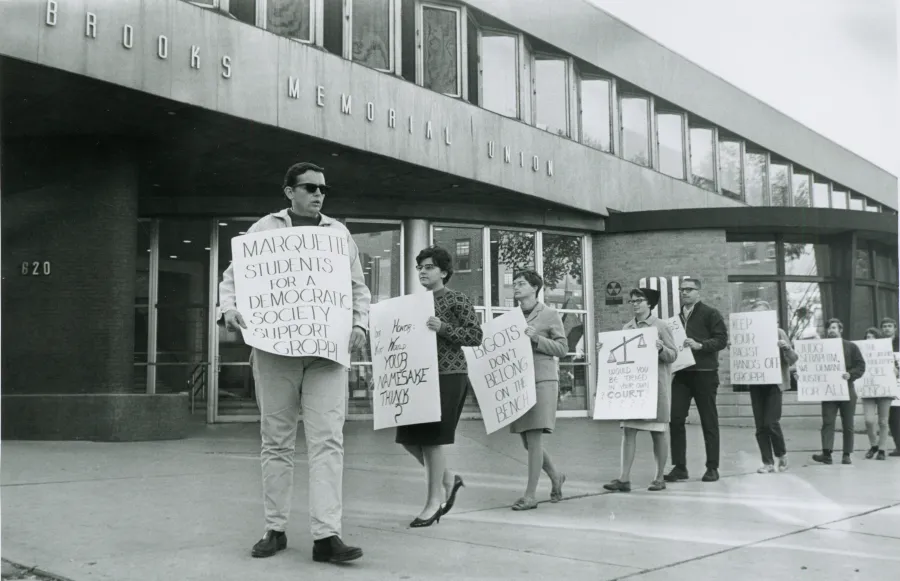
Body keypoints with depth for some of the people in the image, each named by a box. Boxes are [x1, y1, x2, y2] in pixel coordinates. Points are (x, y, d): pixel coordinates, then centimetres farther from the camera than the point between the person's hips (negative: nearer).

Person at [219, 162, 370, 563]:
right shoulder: (264, 229, 8)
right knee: (276, 440, 5)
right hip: (275, 347, 0)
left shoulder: (339, 233, 14)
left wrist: (360, 323, 1)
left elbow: (358, 287, 18)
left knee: (328, 439, -8)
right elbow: (232, 277, 9)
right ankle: (275, 529, 15)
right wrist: (229, 308, -11)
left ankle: (326, 535, -9)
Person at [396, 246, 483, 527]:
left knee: (431, 436, -8)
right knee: (408, 436, 3)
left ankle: (435, 501, 5)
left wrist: (443, 328, -20)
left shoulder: (457, 300, -3)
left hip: (447, 375, -7)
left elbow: (476, 336, -9)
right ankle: (448, 479, 23)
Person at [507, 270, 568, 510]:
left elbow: (562, 348, -2)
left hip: (542, 380, -6)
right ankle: (556, 477, 30)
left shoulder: (550, 315, 0)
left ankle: (530, 495, -1)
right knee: (526, 440, 7)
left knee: (534, 438, -8)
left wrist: (536, 338, -14)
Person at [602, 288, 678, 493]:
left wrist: (661, 349, -23)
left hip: (655, 385, -4)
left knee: (657, 432, 4)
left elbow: (673, 355, -4)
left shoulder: (660, 327, -2)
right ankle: (624, 479, -2)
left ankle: (660, 478, 14)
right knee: (628, 431, -2)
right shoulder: (627, 328, 11)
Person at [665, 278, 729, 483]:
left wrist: (700, 345, -21)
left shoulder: (710, 314, 0)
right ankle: (679, 466, 2)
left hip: (704, 373, -5)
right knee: (675, 418, -4)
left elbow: (721, 339, -8)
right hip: (681, 374, 5)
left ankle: (712, 468, 10)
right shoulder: (677, 317, 18)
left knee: (709, 421, 2)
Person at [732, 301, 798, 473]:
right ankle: (768, 462, 9)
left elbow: (793, 359, 1)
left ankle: (782, 454, 14)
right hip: (755, 384, 3)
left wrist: (787, 348, -19)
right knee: (760, 425, 2)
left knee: (771, 422, -10)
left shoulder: (778, 332, 0)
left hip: (773, 383, -3)